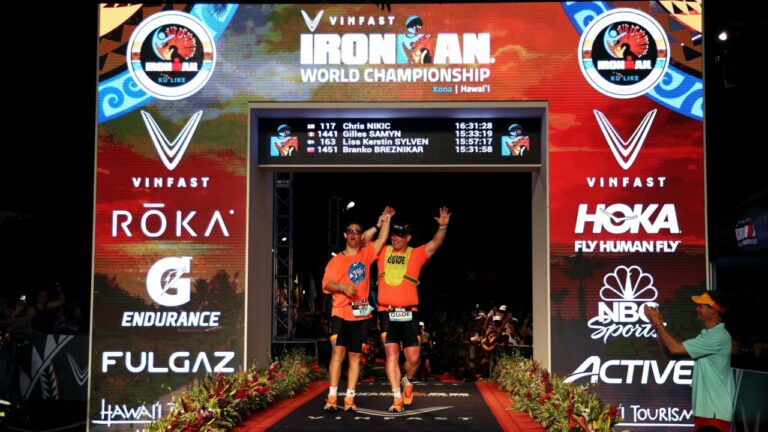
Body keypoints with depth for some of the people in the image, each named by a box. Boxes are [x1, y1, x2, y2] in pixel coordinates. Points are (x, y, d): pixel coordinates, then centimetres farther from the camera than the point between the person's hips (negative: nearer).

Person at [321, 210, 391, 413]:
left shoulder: (366, 254, 11)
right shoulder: (337, 260, 3)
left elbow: (382, 238, 12)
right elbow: (326, 284, -3)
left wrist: (385, 219, 6)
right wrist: (342, 287, -20)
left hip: (361, 314, 3)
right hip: (340, 313, -3)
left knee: (355, 356, 4)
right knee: (338, 352, -13)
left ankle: (349, 399, 6)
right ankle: (332, 398, -13)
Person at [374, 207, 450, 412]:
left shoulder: (416, 254, 7)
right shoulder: (383, 252, 12)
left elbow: (435, 244, -5)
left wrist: (442, 227, -22)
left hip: (408, 313, 0)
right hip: (387, 312, 1)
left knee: (413, 357, -3)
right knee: (391, 355, -6)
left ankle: (407, 382, 28)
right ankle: (397, 398, -1)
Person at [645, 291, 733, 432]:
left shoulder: (718, 337, -17)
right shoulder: (707, 334, 15)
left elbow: (676, 348, -19)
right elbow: (676, 347, 14)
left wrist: (657, 323, -10)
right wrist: (658, 325, 4)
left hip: (714, 412, -10)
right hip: (705, 410, 10)